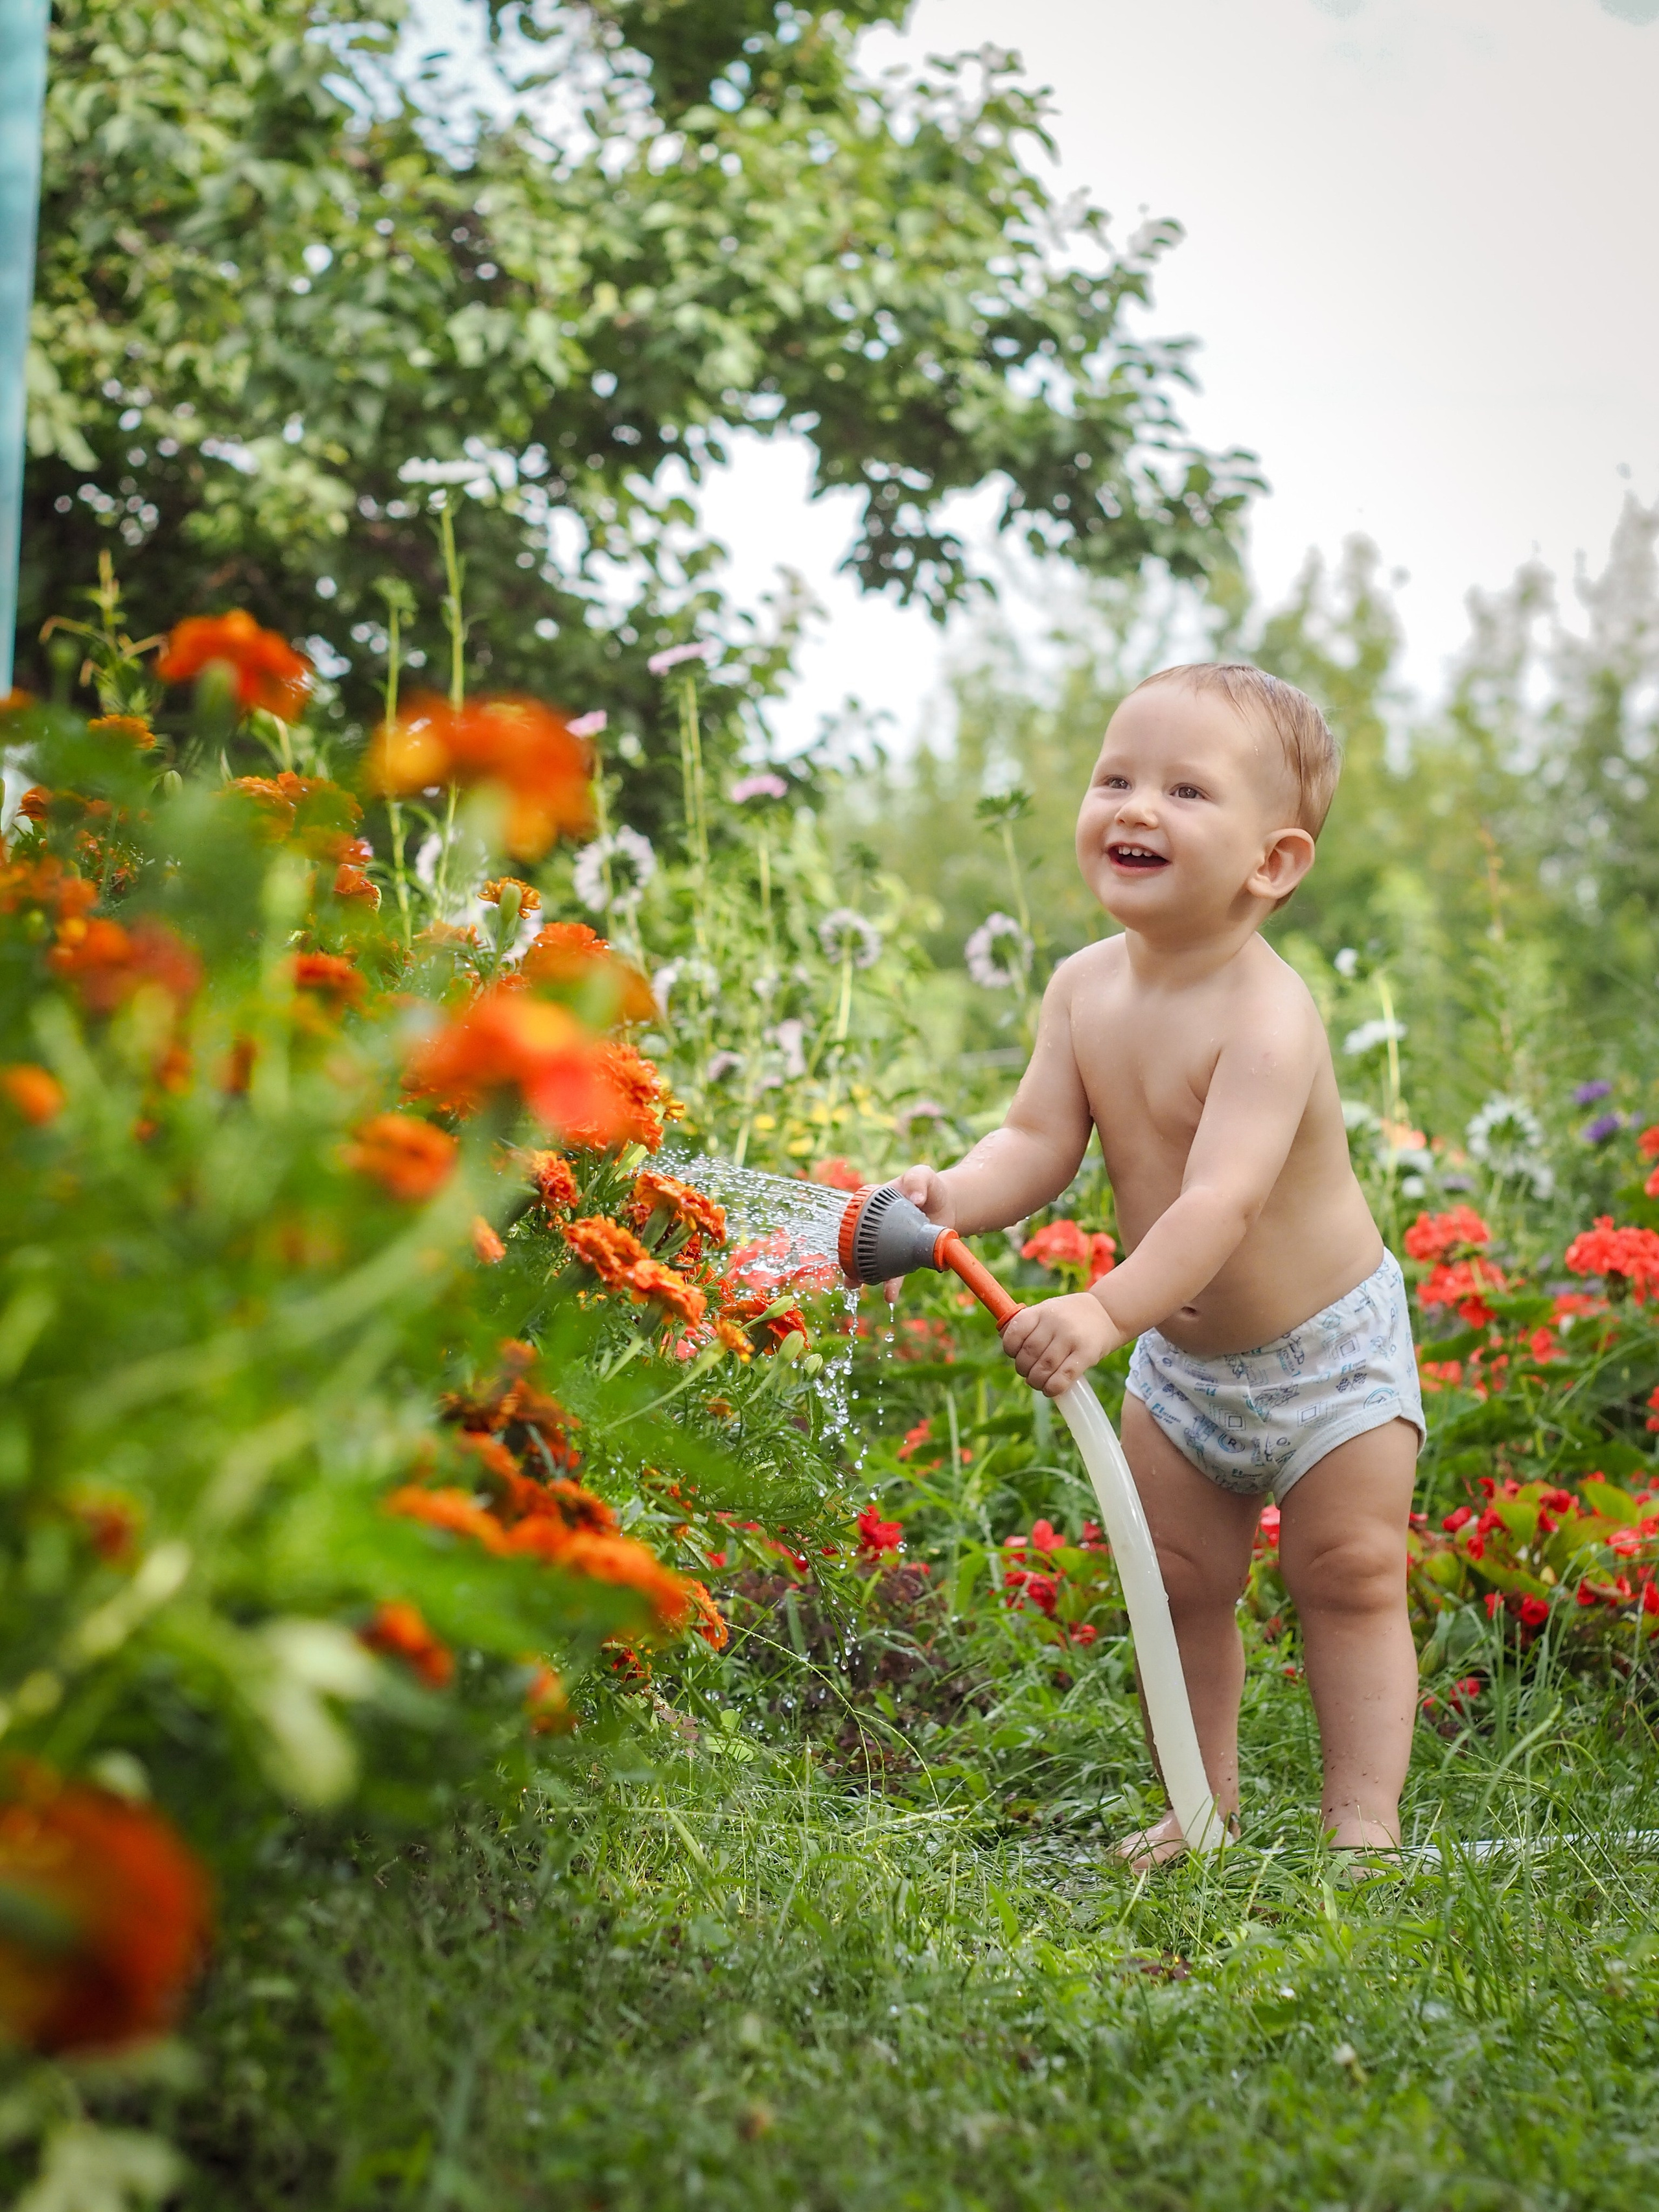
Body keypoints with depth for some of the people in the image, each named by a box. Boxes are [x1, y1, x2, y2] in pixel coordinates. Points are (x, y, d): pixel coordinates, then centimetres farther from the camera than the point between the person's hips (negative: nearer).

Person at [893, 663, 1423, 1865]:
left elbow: (1224, 1196, -43)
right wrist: (954, 1196, -33)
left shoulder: (1268, 1020, -32)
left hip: (1330, 1352, -7)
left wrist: (1108, 1309, -54)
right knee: (1182, 1586, 12)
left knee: (1351, 1584, 0)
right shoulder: (1085, 986, -10)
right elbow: (1040, 1140, -12)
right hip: (1182, 1353, 7)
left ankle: (1364, 1821, 7)